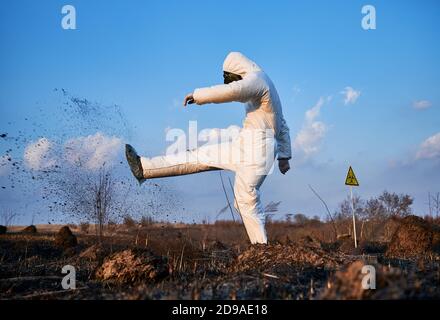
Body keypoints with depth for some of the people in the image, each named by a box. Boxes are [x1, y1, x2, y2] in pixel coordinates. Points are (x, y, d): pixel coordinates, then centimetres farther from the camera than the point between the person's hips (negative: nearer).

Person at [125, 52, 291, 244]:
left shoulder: (256, 78, -8)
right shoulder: (262, 85, 25)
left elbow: (231, 91, -30)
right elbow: (282, 127, 28)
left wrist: (198, 95, -19)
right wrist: (284, 156, 28)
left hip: (255, 148, -10)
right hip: (246, 146, 10)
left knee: (247, 200, -6)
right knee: (201, 156, 8)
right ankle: (144, 168, 11)